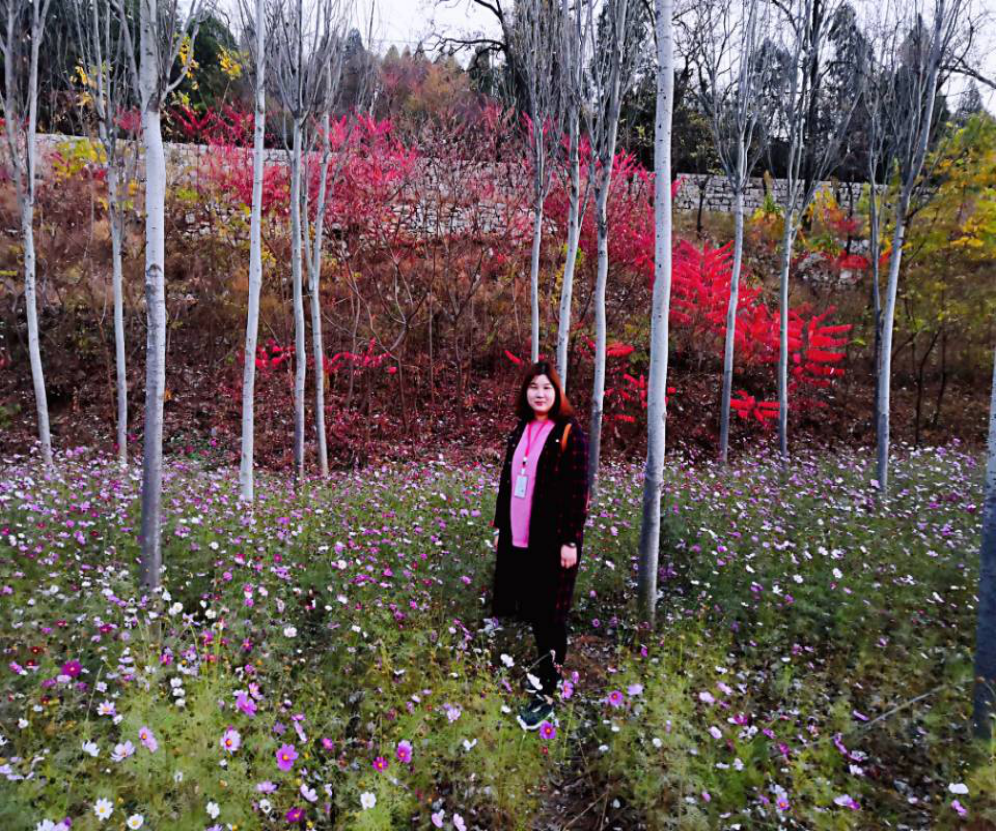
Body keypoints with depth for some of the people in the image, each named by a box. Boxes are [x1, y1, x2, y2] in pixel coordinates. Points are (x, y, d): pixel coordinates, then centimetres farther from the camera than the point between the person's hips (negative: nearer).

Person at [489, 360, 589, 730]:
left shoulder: (569, 433, -10)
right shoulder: (520, 431, 9)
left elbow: (579, 491, -13)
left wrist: (571, 541, -16)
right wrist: (500, 527, 15)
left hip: (552, 540, -6)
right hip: (518, 537, 6)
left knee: (550, 613, 2)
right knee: (530, 608, 16)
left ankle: (546, 693, 13)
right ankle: (549, 662, 38)